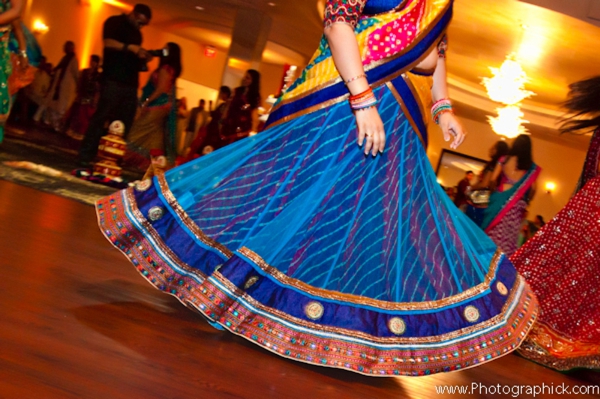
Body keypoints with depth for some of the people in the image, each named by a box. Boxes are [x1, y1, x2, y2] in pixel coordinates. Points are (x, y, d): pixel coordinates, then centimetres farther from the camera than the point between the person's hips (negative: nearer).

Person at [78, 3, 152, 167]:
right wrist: (130, 47, -26)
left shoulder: (137, 33, 24)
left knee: (124, 123, 1)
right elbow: (108, 42, -14)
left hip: (131, 83, 8)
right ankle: (86, 156, -8)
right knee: (101, 117, -10)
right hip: (113, 80, -7)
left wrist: (144, 58, 8)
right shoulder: (115, 22, 2)